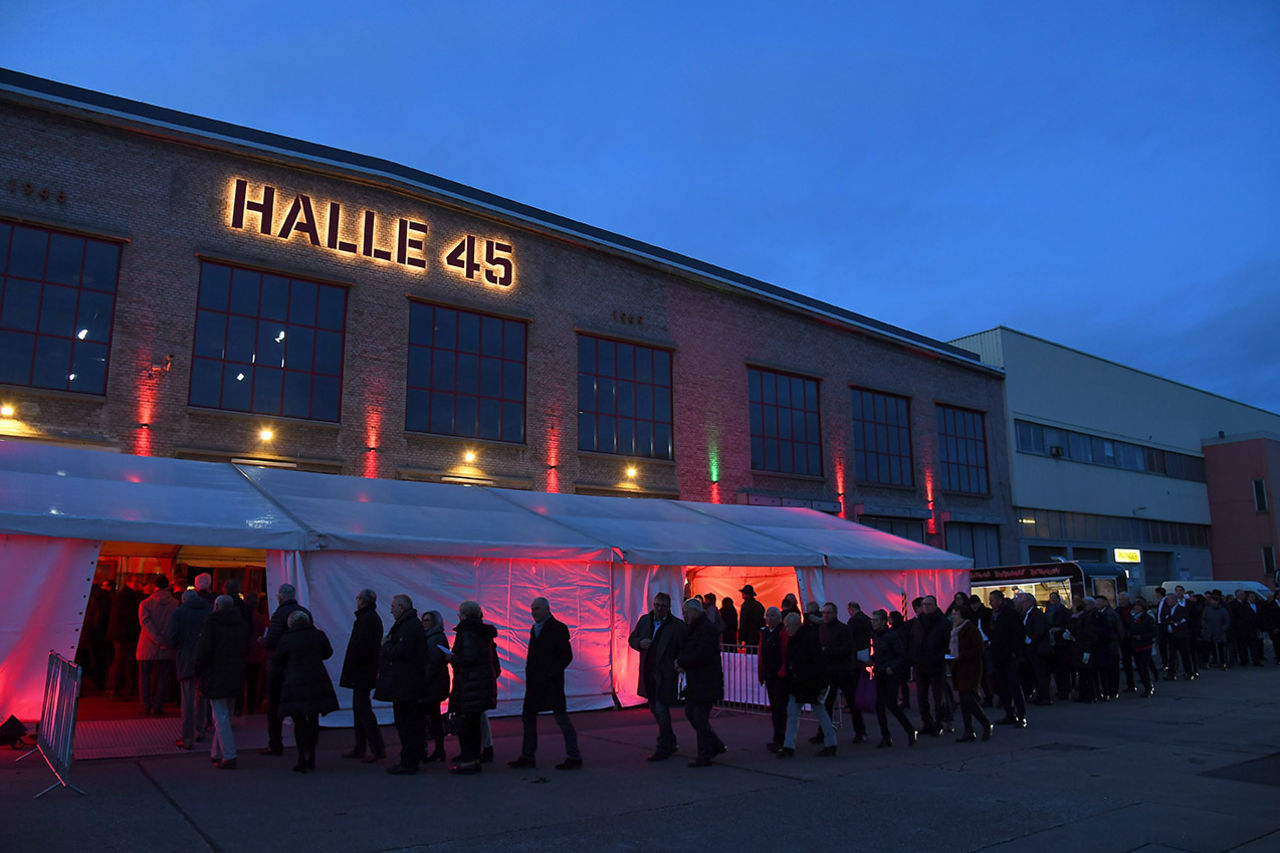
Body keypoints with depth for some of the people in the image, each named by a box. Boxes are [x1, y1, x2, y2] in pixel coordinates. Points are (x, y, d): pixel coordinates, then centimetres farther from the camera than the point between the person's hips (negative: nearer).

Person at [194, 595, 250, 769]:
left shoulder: (212, 622, -9)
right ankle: (216, 753, 28)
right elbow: (246, 650, 13)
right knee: (225, 717, 17)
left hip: (216, 676, -6)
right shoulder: (242, 624, 8)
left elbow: (204, 649, -14)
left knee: (221, 718, -4)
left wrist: (198, 670, -1)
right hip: (236, 676, 6)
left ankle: (229, 758, -7)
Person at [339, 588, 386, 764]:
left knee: (363, 708, -7)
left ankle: (377, 749, -6)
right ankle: (360, 748, 23)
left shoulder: (367, 619, -17)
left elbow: (361, 646, -23)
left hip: (361, 670, -10)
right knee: (359, 708, 15)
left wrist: (349, 667, -15)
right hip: (366, 672, 10)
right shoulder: (373, 618, 15)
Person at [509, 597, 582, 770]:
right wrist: (529, 677, 8)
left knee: (561, 717, -3)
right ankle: (528, 757, 20)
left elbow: (567, 656, -12)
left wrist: (551, 674, -17)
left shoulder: (558, 628, -9)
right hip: (535, 683, 8)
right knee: (528, 716, 10)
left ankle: (574, 757, 5)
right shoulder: (535, 629, 15)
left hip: (551, 683, -8)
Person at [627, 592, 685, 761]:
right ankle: (670, 742, 33)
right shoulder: (644, 620, 7)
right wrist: (640, 643, -8)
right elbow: (631, 639, 13)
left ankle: (664, 748, 7)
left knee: (661, 710, -6)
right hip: (648, 674, 6)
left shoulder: (677, 625, -8)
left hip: (665, 675, -6)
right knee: (655, 709, 16)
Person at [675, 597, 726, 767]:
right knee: (690, 713, 15)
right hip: (695, 682, 10)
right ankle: (716, 745, 26)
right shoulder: (693, 628, 14)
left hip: (705, 683, -10)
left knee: (700, 718, -4)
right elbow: (686, 650, 20)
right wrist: (681, 662, -1)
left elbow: (701, 654, -24)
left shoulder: (707, 628, -17)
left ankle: (704, 757, 7)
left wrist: (681, 662, -13)